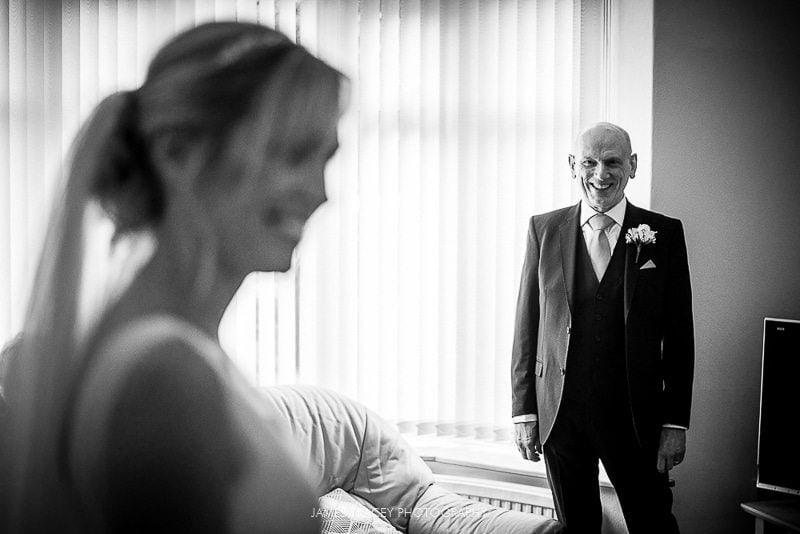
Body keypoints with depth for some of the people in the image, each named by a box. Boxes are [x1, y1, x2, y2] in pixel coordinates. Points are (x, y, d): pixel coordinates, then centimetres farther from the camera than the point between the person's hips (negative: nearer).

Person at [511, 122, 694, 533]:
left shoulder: (663, 234, 0)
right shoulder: (544, 230, 3)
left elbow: (679, 334, 0)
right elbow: (526, 325, 4)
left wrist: (675, 422, -3)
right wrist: (523, 409, 0)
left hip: (635, 415, -1)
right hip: (559, 411, 1)